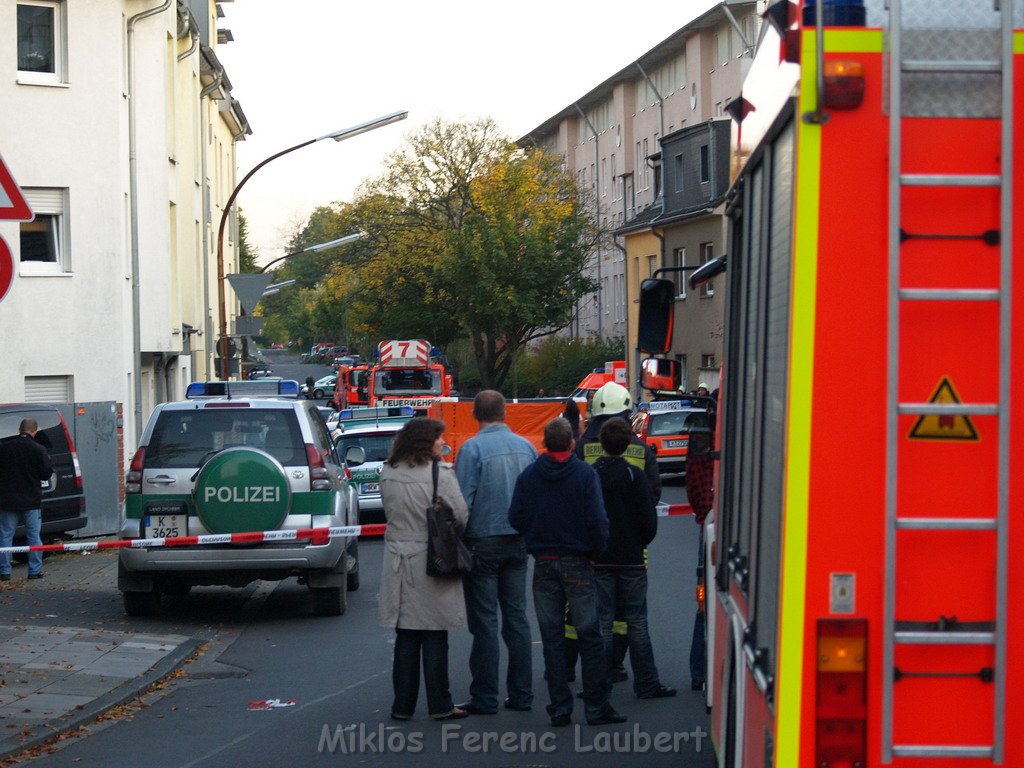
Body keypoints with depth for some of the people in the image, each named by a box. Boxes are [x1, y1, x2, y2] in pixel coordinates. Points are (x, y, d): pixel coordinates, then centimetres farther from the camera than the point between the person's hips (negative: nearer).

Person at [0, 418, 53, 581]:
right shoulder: (38, 450, -10)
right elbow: (46, 474, -5)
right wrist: (48, 462, 13)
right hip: (31, 501, -1)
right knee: (33, 536, 8)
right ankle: (35, 570, 8)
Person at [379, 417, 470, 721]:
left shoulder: (388, 474, 3)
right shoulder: (440, 473, -13)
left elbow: (389, 513, 12)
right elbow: (461, 515, -9)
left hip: (399, 562, 4)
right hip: (433, 559, -4)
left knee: (406, 638, 11)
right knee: (435, 638, 3)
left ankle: (403, 705, 14)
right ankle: (439, 705, 8)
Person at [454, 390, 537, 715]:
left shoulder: (472, 448, -12)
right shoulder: (525, 446, 5)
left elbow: (462, 500, -14)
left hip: (484, 542, -5)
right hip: (518, 542, 5)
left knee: (484, 622, 0)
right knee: (516, 618, 11)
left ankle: (485, 697, 2)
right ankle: (520, 694, 13)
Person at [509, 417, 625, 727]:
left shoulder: (528, 475, 0)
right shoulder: (585, 473, -7)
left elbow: (516, 518, -1)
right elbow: (597, 519, -12)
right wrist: (596, 551, 3)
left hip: (543, 563, 2)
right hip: (577, 562, -2)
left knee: (551, 638, 7)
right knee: (589, 635, 4)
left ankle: (560, 709, 7)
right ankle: (597, 707, 3)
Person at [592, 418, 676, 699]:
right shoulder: (635, 476, -8)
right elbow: (649, 520, -7)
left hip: (598, 560, 1)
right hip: (631, 560, -1)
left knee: (601, 623, 5)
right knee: (636, 623, 5)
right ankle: (646, 684, 8)